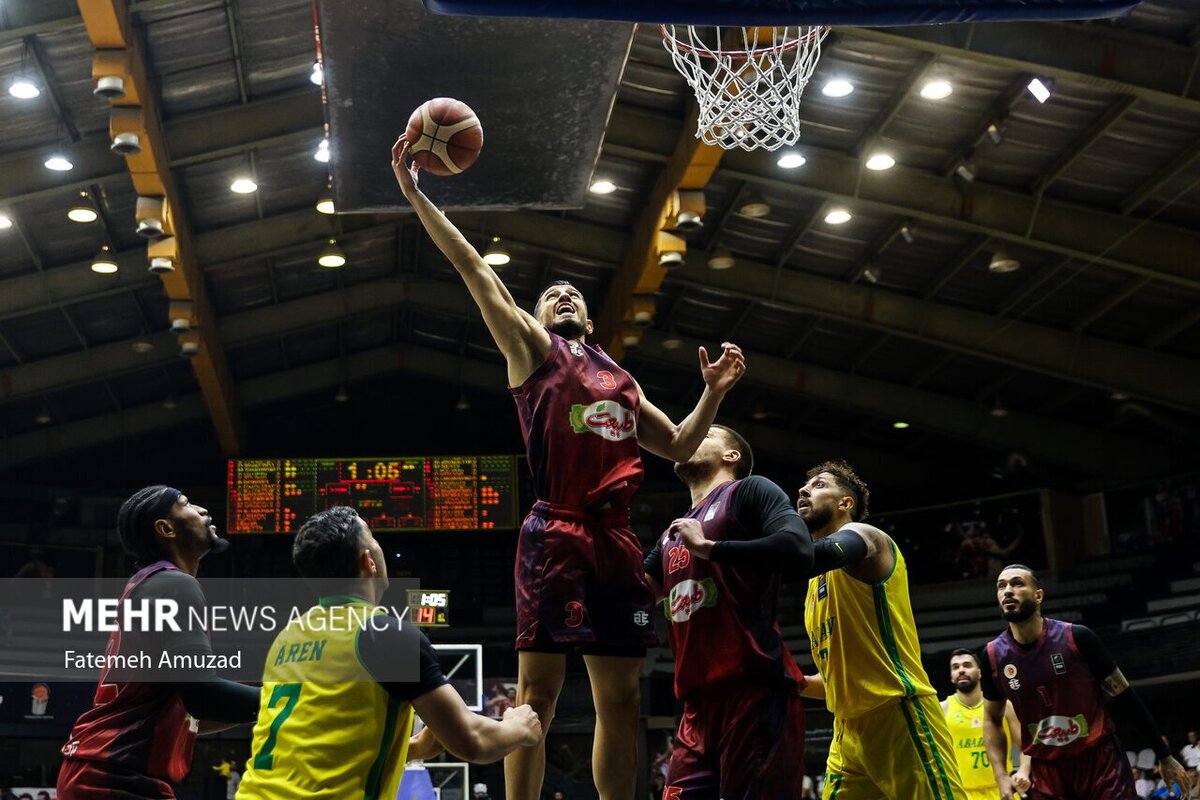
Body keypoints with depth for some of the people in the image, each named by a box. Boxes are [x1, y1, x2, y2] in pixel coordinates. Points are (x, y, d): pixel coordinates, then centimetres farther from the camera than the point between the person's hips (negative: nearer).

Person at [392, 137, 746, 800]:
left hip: (617, 537, 6)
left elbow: (679, 447, 31)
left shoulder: (621, 380, 26)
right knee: (538, 690, -8)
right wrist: (415, 194, -3)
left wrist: (713, 392, 17)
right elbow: (474, 270, 3)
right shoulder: (531, 347, 11)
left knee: (621, 696, 6)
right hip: (554, 533, -5)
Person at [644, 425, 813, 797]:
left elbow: (798, 551, -15)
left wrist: (707, 547, -11)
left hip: (754, 691, -7)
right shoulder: (672, 534, 25)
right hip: (699, 701, 8)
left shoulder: (749, 491, 3)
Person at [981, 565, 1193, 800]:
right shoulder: (994, 655, -3)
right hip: (1047, 771, 2)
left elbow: (1122, 695, -1)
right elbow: (992, 719, 11)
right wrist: (1002, 776, -1)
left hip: (1101, 762, -2)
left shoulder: (1076, 637, -10)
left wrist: (1164, 755, 3)